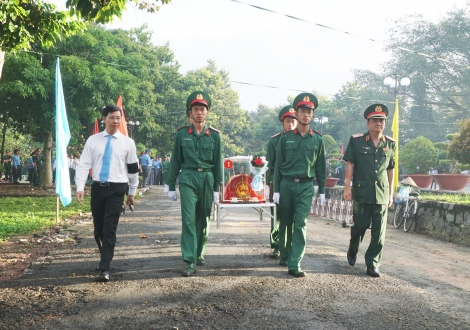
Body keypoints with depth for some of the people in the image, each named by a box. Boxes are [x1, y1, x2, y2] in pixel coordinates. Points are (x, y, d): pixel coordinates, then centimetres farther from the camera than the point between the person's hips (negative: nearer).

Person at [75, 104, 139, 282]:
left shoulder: (127, 143, 2)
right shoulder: (93, 140, 3)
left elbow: (133, 168, 10)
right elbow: (84, 165, -1)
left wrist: (132, 192, 13)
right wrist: (80, 188, -12)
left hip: (116, 189, -2)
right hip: (97, 188, 2)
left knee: (110, 228, -8)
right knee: (98, 228, 12)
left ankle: (105, 268, -5)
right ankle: (106, 256, 36)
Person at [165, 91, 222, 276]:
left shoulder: (214, 135, 4)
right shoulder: (182, 134, 3)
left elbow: (218, 163, 6)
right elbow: (175, 161, 6)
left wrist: (217, 188, 3)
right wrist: (170, 186, 4)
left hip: (207, 179, 2)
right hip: (188, 179, -1)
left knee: (203, 219, 11)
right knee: (188, 219, -10)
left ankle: (199, 253, 29)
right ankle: (190, 261, -11)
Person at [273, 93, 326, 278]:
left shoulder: (317, 140, 5)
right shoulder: (285, 138, 3)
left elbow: (321, 167, 9)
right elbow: (278, 165, 4)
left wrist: (322, 191, 6)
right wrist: (276, 189, 0)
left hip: (306, 186, 0)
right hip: (286, 184, 1)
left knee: (300, 225, -8)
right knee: (285, 223, 11)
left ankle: (294, 265, -8)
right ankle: (284, 257, 29)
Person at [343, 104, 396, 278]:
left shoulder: (390, 144, 7)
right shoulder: (356, 141, -2)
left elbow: (390, 170, 12)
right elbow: (350, 164, -2)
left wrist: (391, 193, 12)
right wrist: (347, 187, -9)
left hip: (382, 194, 3)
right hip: (361, 192, -2)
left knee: (379, 232, 2)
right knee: (359, 226, 7)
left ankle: (373, 264, 11)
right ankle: (352, 251, 35)